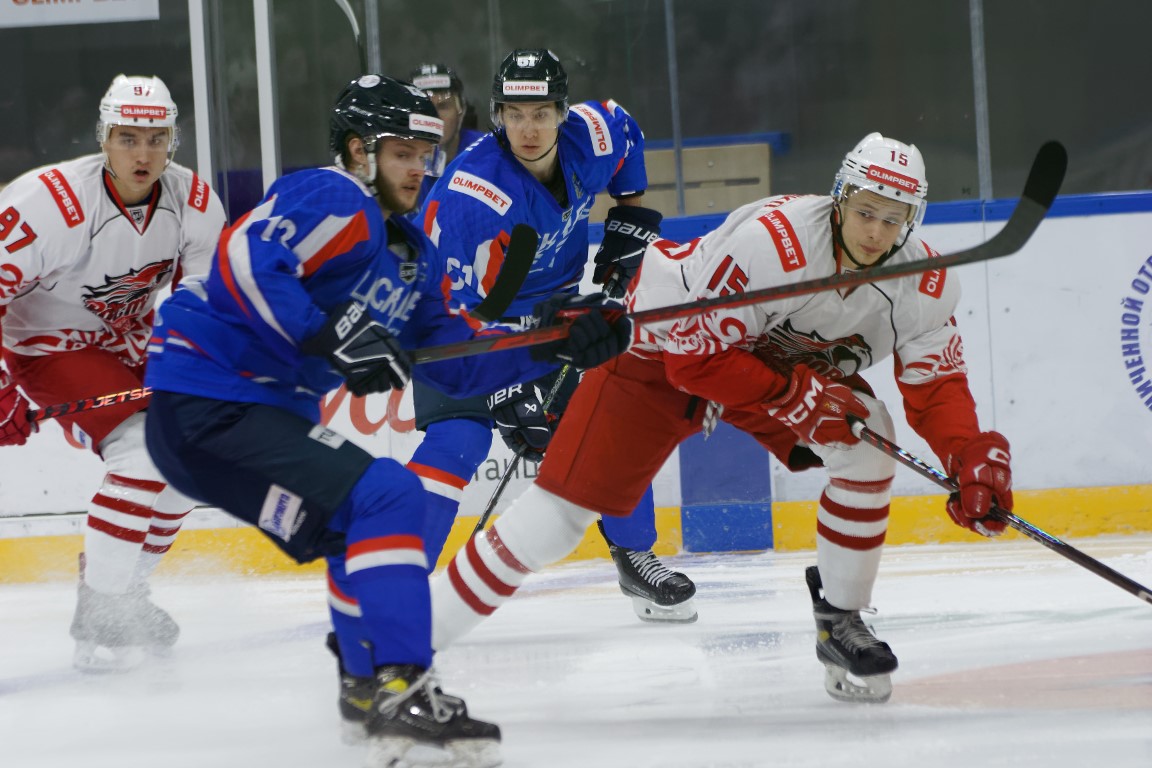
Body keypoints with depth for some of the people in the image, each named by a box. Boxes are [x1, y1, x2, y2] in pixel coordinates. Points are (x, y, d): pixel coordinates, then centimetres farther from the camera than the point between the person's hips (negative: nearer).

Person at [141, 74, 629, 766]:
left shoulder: (412, 255, 19)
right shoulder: (336, 202, -11)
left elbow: (458, 367, 17)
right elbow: (246, 258, -29)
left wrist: (554, 341, 5)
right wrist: (336, 338, -31)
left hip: (266, 412, 11)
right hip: (206, 402, -11)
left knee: (363, 527, 25)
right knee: (386, 497, -21)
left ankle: (369, 690, 40)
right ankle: (401, 694, -25)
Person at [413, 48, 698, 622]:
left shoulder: (591, 135, -16)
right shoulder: (471, 193, -34)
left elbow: (625, 133, 12)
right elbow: (464, 310, -32)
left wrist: (631, 220, 8)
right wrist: (512, 400, -34)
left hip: (551, 307, 6)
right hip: (463, 318, -6)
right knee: (458, 439, -23)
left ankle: (636, 559, 23)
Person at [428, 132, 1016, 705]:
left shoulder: (924, 283, -18)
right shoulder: (773, 243, -37)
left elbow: (936, 379, -8)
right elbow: (696, 355, -32)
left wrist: (970, 454, -25)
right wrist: (795, 398, -34)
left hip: (793, 360, 5)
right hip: (664, 348, -5)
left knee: (868, 440, -21)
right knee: (560, 511, -13)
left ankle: (839, 620, -2)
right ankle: (421, 636, -4)